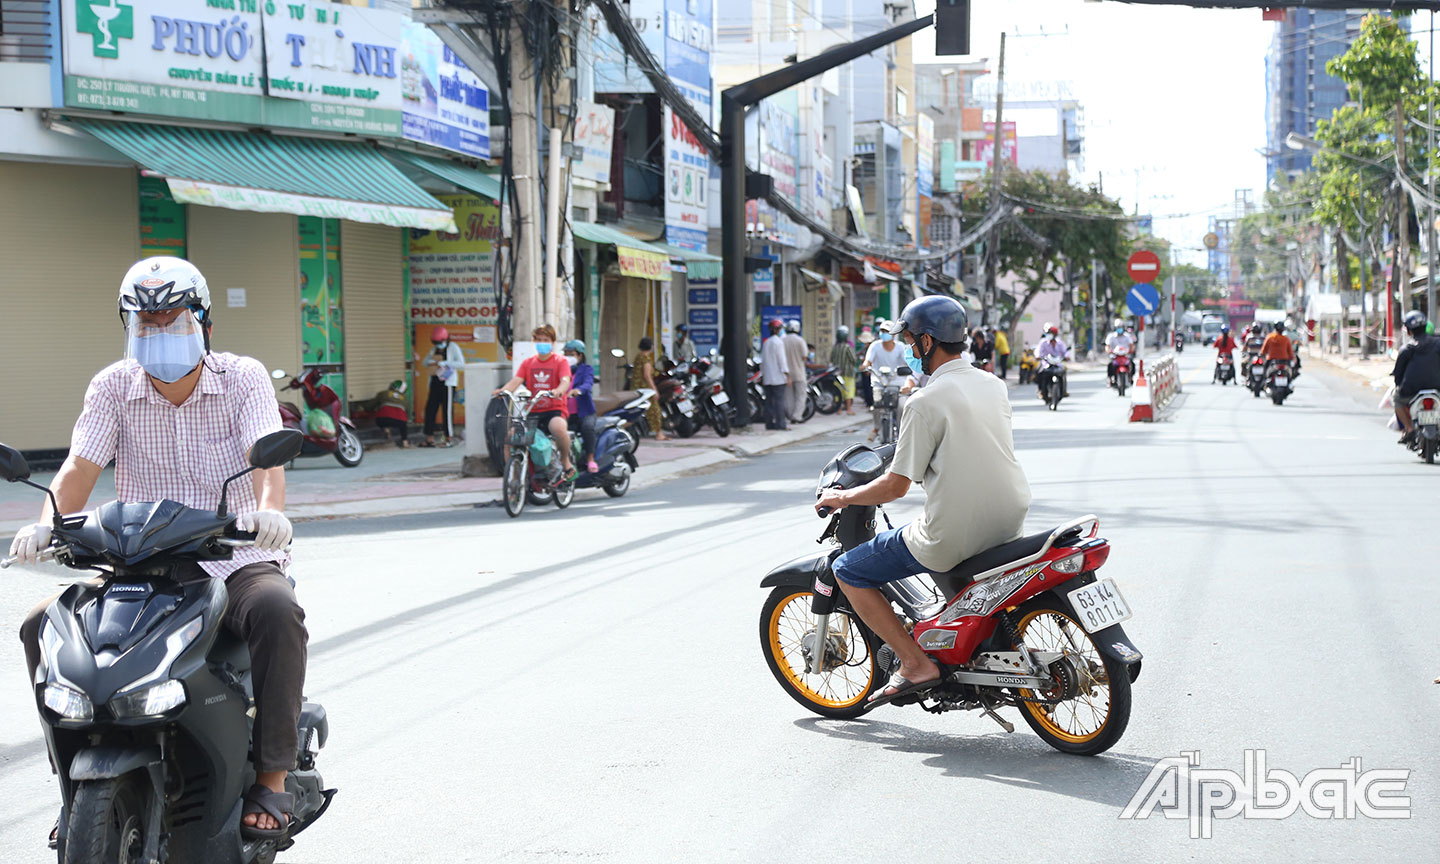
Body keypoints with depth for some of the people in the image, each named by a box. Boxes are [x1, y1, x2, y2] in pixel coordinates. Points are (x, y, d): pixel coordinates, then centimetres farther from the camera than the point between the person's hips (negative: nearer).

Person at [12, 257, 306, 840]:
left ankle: (272, 776, -24)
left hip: (236, 559, -3)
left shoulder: (243, 378, -3)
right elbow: (79, 468, -6)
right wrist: (47, 524, -28)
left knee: (276, 611, -36)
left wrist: (268, 509, -41)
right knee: (43, 627, -16)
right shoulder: (113, 387, 4)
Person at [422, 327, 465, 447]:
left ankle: (449, 438, 0)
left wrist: (444, 363, -19)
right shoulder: (435, 349, 17)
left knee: (447, 410, -7)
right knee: (430, 409, 2)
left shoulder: (453, 348, -3)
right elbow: (425, 362, 23)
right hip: (435, 382, 7)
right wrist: (430, 362, -1)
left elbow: (461, 364, -12)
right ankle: (430, 438, 5)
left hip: (447, 382, -7)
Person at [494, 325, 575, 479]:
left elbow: (565, 381, -13)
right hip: (532, 412, 4)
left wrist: (559, 391, -37)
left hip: (554, 411, -4)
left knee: (558, 427, -38)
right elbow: (516, 380, 2)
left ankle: (565, 462, -13)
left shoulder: (560, 361, 5)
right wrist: (502, 390, -20)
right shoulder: (527, 362, 17)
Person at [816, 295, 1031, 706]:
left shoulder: (925, 402, -16)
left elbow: (896, 486, -15)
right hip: (1010, 524, 8)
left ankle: (916, 663, -1)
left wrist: (843, 498, 2)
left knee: (848, 571, 6)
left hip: (954, 535, -8)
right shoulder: (994, 385, 8)